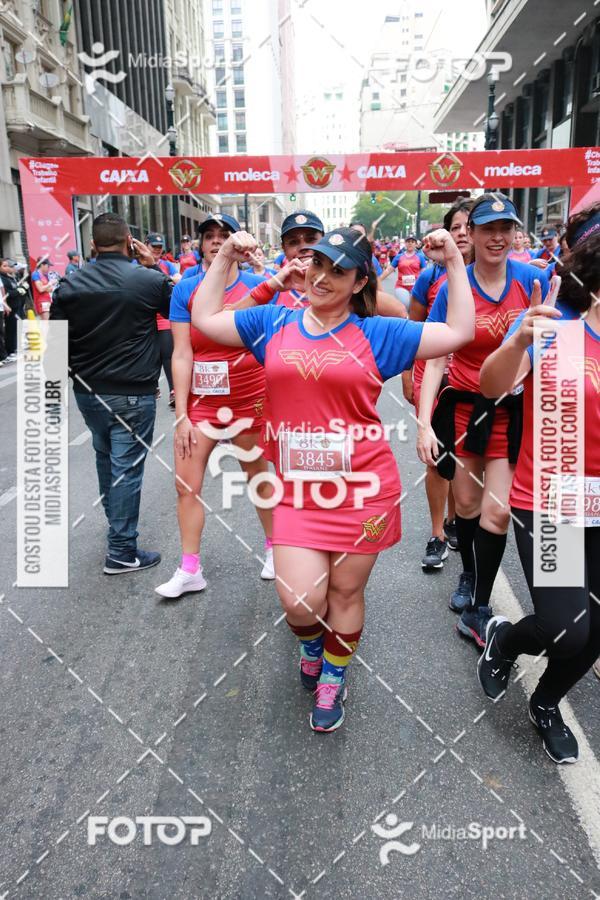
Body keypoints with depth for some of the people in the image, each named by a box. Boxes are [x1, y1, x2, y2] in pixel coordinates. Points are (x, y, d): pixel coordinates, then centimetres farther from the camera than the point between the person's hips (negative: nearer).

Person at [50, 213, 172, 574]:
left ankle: (116, 524, 41)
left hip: (88, 391, 5)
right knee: (127, 467, 2)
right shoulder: (150, 281, -13)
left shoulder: (70, 285, -2)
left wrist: (78, 373, 16)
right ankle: (122, 552, 8)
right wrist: (154, 265, 5)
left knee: (106, 457, 23)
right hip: (134, 394, -4)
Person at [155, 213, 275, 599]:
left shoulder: (257, 285, -3)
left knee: (258, 476, 13)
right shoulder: (185, 289, -2)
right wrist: (181, 415, -8)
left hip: (249, 399, -1)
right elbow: (181, 355, -5)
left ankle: (274, 547, 35)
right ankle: (190, 570, 18)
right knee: (186, 484, 3)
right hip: (200, 400, 2)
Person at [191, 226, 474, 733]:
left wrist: (454, 263, 1)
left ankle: (333, 682, 40)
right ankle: (311, 645, 35)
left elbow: (460, 333, 2)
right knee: (300, 601, -5)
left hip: (363, 488, -1)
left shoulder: (376, 333, 1)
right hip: (298, 491, 1)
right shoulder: (273, 322, 7)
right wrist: (225, 259, 11)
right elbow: (204, 319, 15)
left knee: (345, 594, 12)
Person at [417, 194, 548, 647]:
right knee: (467, 503, 14)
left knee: (497, 511, -3)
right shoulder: (453, 287, -8)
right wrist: (424, 422, -17)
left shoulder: (532, 279, -6)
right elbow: (435, 358, -11)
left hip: (513, 410, 0)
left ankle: (476, 612, 12)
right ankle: (468, 576, 41)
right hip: (464, 406, 0)